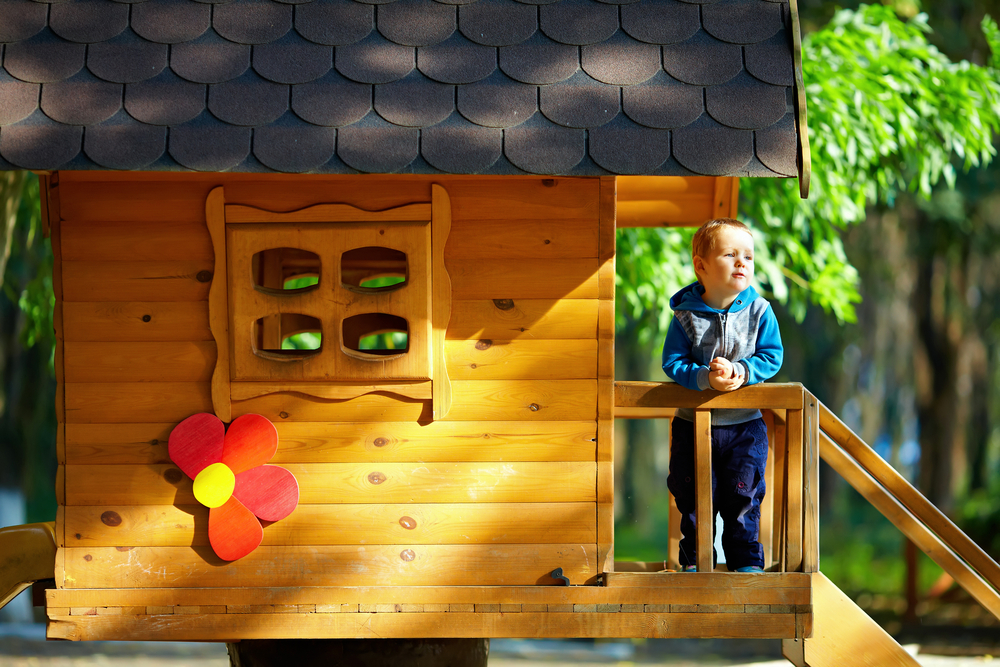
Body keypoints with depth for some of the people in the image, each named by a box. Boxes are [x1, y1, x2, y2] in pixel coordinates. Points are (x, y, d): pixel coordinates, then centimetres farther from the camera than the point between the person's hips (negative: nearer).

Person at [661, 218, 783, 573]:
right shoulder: (685, 315, -9)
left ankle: (746, 560, 15)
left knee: (742, 496, 2)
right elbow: (672, 362, -11)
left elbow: (771, 356, -5)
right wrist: (704, 377, -27)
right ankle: (694, 559, 20)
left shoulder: (759, 311, -5)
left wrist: (742, 372, -22)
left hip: (745, 424, 0)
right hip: (693, 421, 0)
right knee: (693, 498, 6)